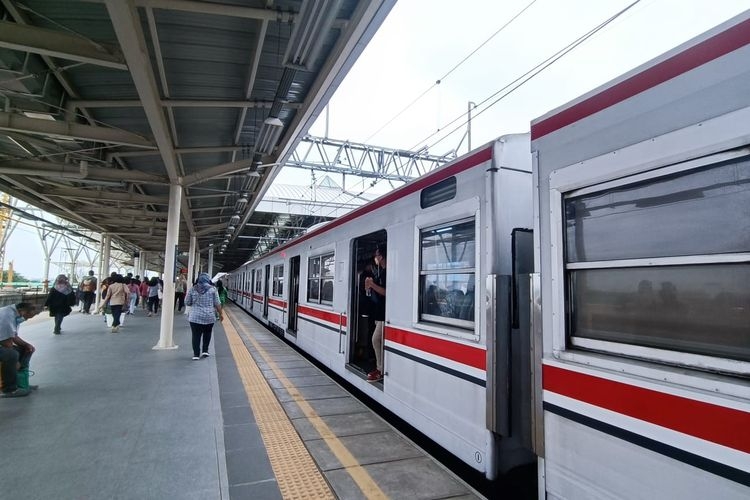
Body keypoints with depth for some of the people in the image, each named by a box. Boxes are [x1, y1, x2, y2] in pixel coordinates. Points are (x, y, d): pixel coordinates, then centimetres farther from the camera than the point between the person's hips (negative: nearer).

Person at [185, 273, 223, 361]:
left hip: (195, 316, 0)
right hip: (209, 316, 0)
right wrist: (221, 313, 7)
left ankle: (196, 354, 3)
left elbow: (187, 302, 8)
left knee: (196, 335, 5)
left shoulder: (193, 289, 3)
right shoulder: (213, 289, -1)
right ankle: (205, 350, 15)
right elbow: (217, 303, -1)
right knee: (207, 333, 18)